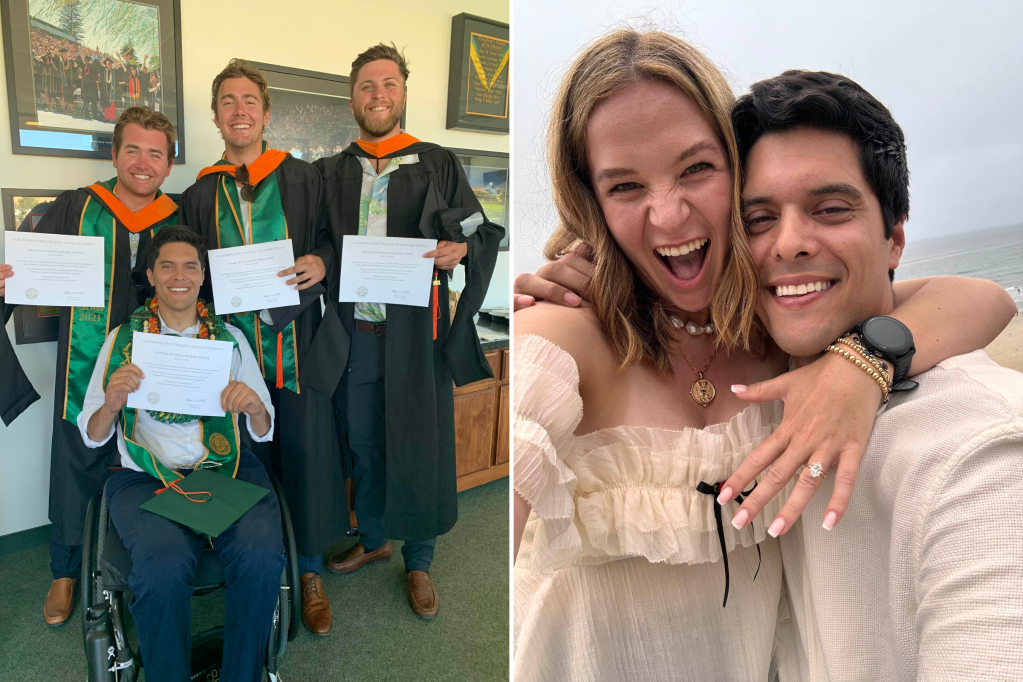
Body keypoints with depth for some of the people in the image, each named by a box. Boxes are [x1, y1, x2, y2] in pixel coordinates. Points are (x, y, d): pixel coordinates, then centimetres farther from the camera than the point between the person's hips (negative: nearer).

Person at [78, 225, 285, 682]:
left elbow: (264, 432, 11)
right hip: (145, 477, -1)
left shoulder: (231, 338, 13)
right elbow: (92, 436, 9)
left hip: (228, 468, 1)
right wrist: (111, 404, -13)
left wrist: (255, 409, -13)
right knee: (163, 567, -31)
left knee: (261, 556, -28)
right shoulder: (124, 338, 11)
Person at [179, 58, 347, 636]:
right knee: (249, 453, 6)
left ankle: (311, 571, 15)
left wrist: (320, 261, -12)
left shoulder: (303, 178, 7)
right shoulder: (201, 194, 12)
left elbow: (334, 237, 7)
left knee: (305, 449, 0)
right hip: (232, 342, 2)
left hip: (295, 338, -1)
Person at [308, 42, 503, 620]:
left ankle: (419, 562, 23)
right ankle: (373, 538, 37)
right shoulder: (331, 172, 12)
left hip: (415, 334, -2)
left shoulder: (437, 165, 4)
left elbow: (484, 231, 1)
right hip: (353, 333, 3)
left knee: (420, 447, 4)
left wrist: (460, 249, -19)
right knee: (362, 445, 14)